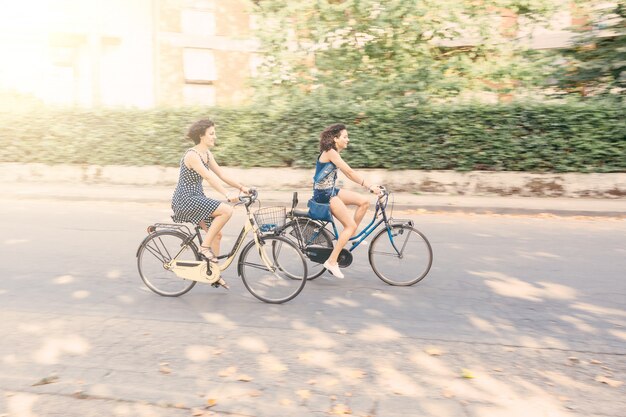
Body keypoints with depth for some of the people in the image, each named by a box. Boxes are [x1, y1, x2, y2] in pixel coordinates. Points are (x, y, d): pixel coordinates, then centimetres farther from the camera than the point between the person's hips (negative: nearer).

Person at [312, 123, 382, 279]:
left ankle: (350, 236, 12)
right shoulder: (330, 152, -16)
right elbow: (350, 172, -21)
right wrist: (369, 186, -22)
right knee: (350, 225, -11)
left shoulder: (334, 153, 12)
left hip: (331, 191, 9)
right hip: (323, 195, -9)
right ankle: (331, 262, -8)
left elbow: (349, 174, 11)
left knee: (364, 201, 0)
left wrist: (369, 185, 3)